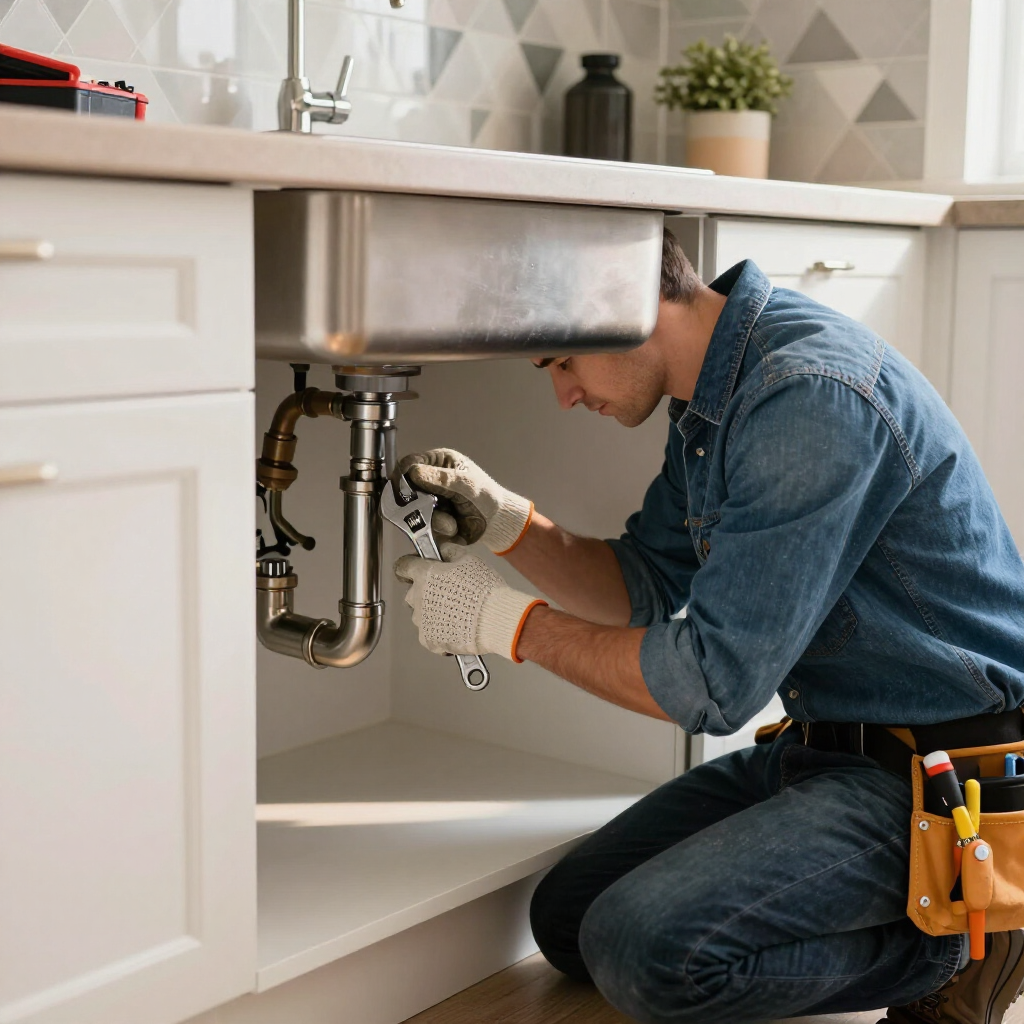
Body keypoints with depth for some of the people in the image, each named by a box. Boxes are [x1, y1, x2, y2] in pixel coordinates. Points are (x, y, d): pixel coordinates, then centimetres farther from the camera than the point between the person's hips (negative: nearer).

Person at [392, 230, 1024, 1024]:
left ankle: (951, 944, -2)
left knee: (647, 947, -24)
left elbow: (716, 682, -25)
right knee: (569, 917, 5)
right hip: (820, 749, 10)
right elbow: (647, 589, 13)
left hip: (935, 776, -10)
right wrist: (505, 521, -3)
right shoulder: (711, 393, 6)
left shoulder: (812, 397, -25)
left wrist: (510, 622, -15)